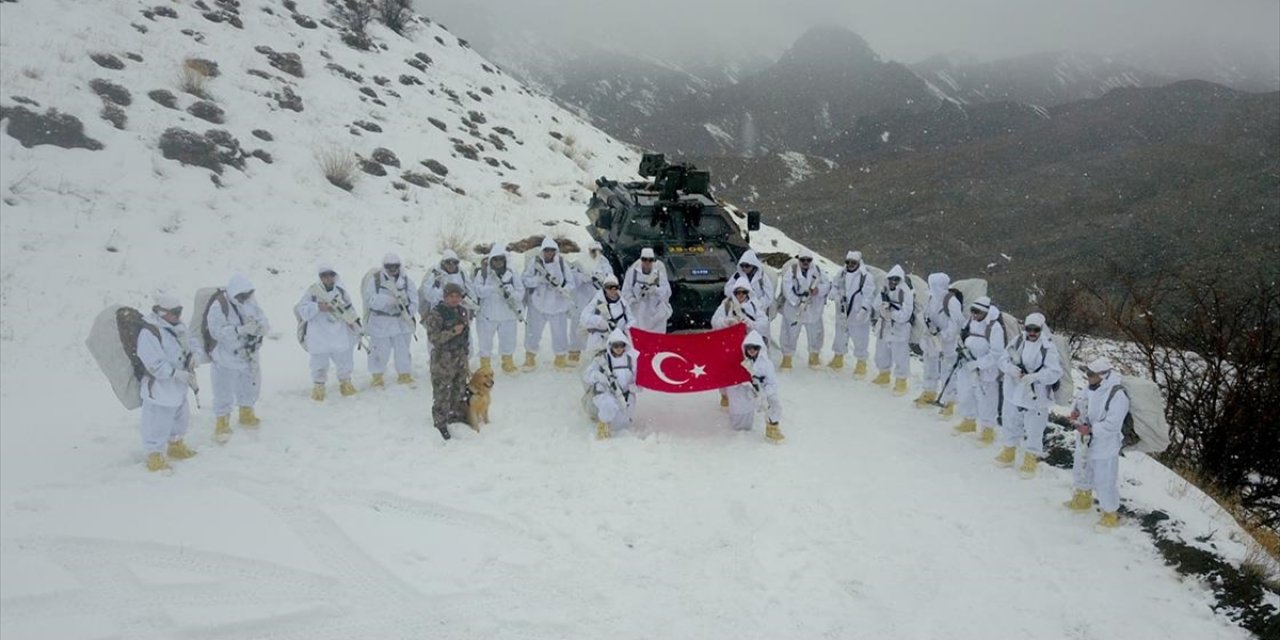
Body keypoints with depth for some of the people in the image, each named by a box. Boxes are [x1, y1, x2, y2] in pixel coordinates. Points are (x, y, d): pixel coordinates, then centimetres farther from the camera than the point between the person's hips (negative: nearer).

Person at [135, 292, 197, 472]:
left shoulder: (178, 326, 3)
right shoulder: (149, 332, -24)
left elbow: (186, 347, 18)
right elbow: (155, 364, -25)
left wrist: (190, 359, -1)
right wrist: (176, 373, -25)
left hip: (178, 386, 9)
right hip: (159, 387, -9)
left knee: (181, 417, 24)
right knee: (158, 424, 0)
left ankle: (175, 445, 45)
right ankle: (155, 456, 16)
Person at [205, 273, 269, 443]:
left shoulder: (251, 301, -2)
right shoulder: (219, 306, -21)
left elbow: (263, 321, -3)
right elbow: (217, 331, -28)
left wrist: (261, 327, -27)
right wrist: (241, 330, -39)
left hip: (249, 355, 6)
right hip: (226, 358, -6)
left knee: (251, 385, 21)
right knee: (224, 392, 0)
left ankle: (247, 415, 44)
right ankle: (222, 423, 19)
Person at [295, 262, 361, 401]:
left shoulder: (340, 289, 4)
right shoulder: (313, 291, -9)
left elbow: (348, 308, 15)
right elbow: (300, 310, -13)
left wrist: (356, 324, 11)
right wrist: (318, 307, -25)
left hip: (340, 335, 4)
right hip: (319, 337, -4)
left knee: (345, 360, 13)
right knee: (320, 363, 3)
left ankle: (345, 383, 33)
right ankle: (318, 387, 22)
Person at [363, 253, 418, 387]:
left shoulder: (405, 279, 2)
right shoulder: (375, 279, -8)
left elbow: (413, 297, 0)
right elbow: (371, 299, -17)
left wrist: (409, 311, -16)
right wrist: (388, 300, -29)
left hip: (401, 321, 3)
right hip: (380, 322, -3)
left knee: (403, 348, 10)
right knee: (380, 350, 2)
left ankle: (405, 374, 25)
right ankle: (377, 377, 18)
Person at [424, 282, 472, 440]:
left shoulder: (463, 311, 7)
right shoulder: (435, 313, -15)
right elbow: (433, 337, -21)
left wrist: (466, 354, 21)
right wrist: (453, 332, -28)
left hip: (460, 357, 7)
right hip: (443, 360, -7)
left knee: (460, 390, 18)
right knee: (442, 393, -1)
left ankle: (459, 415, 35)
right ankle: (440, 423, 11)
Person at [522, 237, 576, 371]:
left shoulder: (562, 263, -6)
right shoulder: (535, 262, -7)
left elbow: (571, 283, -5)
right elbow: (526, 280, -7)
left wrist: (561, 286, -24)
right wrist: (539, 279, -24)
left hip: (558, 306, 0)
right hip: (538, 305, 0)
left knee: (560, 334, 8)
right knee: (533, 332, 9)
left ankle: (561, 360, 28)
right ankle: (530, 360, 27)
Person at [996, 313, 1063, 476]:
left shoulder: (1048, 348, -15)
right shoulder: (1018, 341, -2)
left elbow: (1055, 372, -19)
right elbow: (1004, 358, 0)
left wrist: (1035, 376, -33)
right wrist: (1011, 368, -21)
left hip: (1036, 397, -5)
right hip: (1014, 393, 5)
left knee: (1034, 430, 4)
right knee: (1010, 424, 20)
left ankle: (1030, 460, 23)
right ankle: (1008, 453, 40)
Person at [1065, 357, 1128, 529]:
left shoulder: (1117, 395, -28)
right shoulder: (1092, 387, -3)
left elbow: (1112, 425, -29)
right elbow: (1080, 400, 12)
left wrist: (1090, 429, -28)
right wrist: (1075, 411, -9)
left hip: (1104, 447, -8)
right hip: (1086, 443, 9)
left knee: (1105, 482, 4)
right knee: (1082, 472, 28)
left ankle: (1111, 515, 24)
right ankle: (1083, 499, 52)